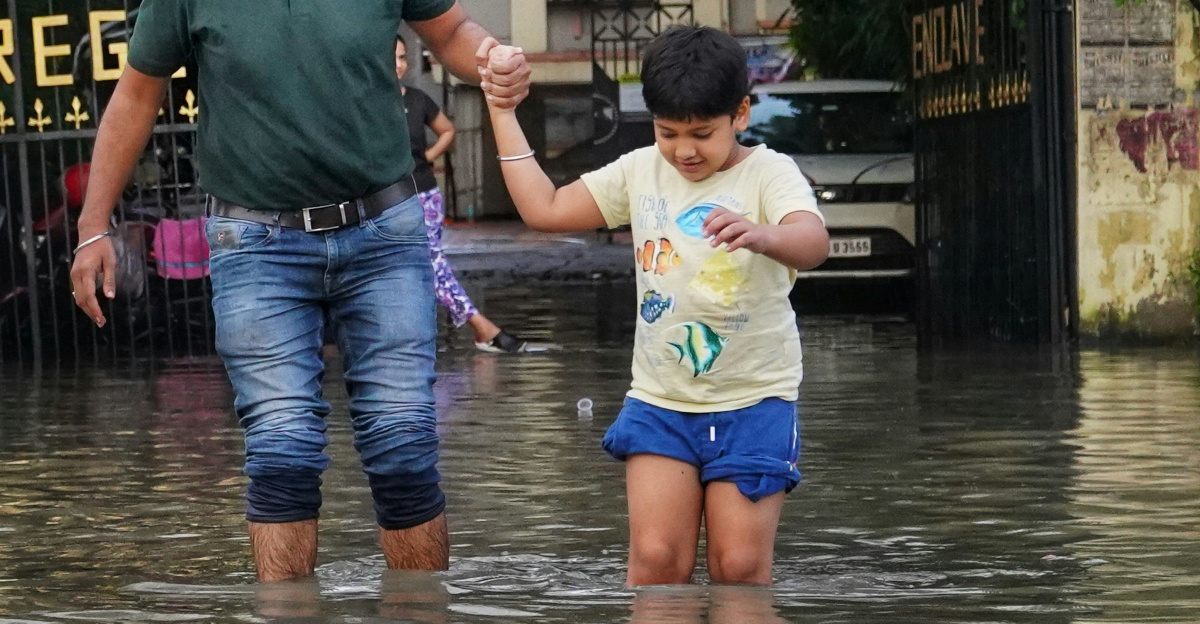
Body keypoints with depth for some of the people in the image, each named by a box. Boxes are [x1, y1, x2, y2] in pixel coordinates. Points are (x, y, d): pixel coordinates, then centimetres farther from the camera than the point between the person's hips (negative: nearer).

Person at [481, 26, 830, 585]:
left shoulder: (768, 173, -10)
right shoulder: (641, 172, 6)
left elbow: (814, 243, -31)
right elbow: (545, 209, 11)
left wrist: (764, 236, -55)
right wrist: (502, 112, 8)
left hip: (752, 399, -3)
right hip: (659, 399, 3)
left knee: (740, 567, -5)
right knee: (656, 559, -8)